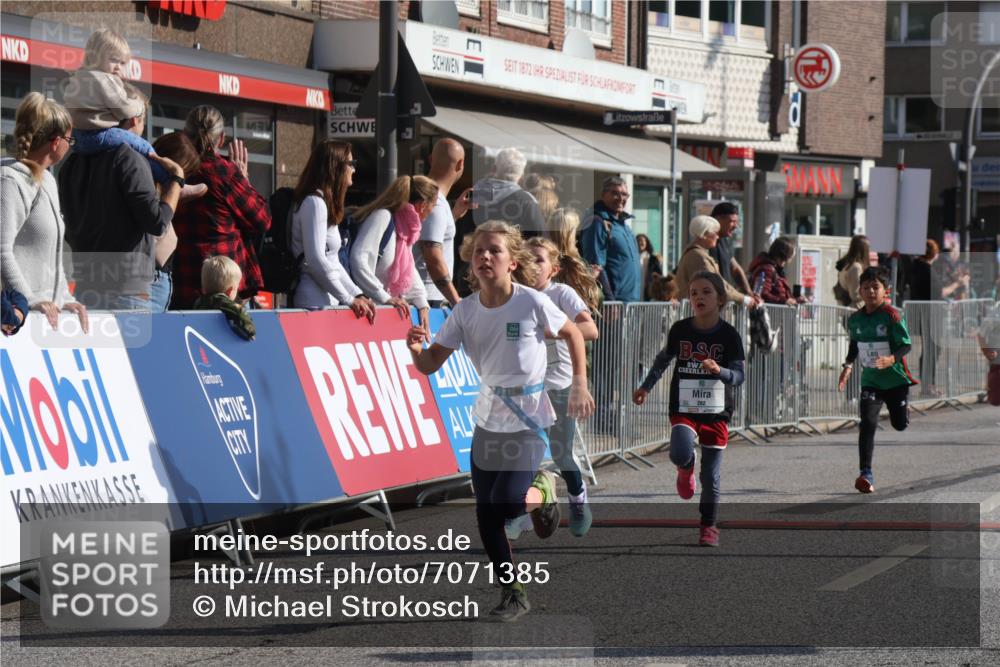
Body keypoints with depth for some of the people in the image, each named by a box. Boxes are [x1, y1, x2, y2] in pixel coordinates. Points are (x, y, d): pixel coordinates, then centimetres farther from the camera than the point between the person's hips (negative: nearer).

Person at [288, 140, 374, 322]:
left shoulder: (326, 204, 21)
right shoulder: (314, 203, -10)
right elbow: (316, 261, -17)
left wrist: (358, 294, 10)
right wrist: (349, 299, -13)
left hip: (327, 301, 9)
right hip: (315, 303, -9)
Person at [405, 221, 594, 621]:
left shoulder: (532, 304, -14)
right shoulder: (465, 311, -3)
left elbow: (572, 334, 3)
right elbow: (430, 364, -3)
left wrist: (579, 385, -2)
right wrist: (415, 348, -24)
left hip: (528, 419, -4)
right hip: (488, 419, 4)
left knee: (507, 505, -19)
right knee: (485, 517, 3)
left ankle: (542, 491, 17)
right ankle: (513, 595, 18)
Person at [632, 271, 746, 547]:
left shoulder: (729, 335, -8)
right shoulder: (680, 330, -2)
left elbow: (738, 375, -12)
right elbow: (664, 359, 17)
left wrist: (719, 370, -32)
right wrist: (646, 386, 19)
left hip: (717, 412, -1)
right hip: (683, 409, 1)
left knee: (711, 476, 3)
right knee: (680, 453, -26)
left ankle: (709, 525, 23)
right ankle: (687, 467, 12)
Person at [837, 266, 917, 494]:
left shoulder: (892, 316, -17)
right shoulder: (855, 319, 0)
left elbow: (906, 345, -17)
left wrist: (891, 359, -34)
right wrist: (848, 365, 6)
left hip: (895, 378, -3)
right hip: (870, 380, 3)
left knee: (900, 424, 9)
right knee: (868, 423, -13)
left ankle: (902, 407, 49)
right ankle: (866, 474, -13)